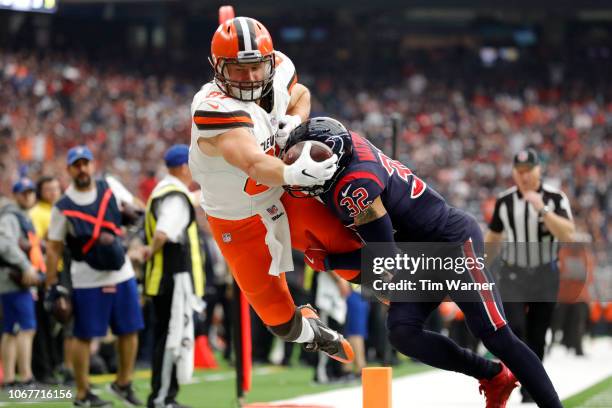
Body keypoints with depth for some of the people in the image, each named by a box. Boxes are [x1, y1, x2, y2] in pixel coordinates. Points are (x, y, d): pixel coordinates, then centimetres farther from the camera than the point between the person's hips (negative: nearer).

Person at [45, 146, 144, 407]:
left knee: (129, 331, 9)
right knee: (84, 336, 0)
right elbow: (53, 248, -5)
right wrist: (51, 286, -7)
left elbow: (132, 206, 19)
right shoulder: (63, 207, -8)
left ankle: (123, 383, 26)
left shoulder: (111, 187, 2)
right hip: (88, 280, -4)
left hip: (122, 275, 4)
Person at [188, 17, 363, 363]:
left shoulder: (278, 74, -13)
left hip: (284, 198, 5)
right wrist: (294, 173, -68)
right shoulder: (215, 110, -34)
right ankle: (306, 329, 41)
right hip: (238, 223, -5)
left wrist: (295, 121, -11)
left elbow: (301, 95, 12)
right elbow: (254, 164, -48)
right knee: (278, 317, 8)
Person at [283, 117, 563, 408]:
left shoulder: (355, 187, -29)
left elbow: (385, 258, -23)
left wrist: (327, 262, -14)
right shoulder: (344, 141, -6)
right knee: (402, 332, -6)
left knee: (495, 336, -11)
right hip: (421, 257, 9)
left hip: (454, 241, -9)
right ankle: (494, 377, 7)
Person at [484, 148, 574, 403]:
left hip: (545, 275, -1)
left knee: (537, 336, 5)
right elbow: (493, 235, 14)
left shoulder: (555, 198, -8)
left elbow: (567, 235, -21)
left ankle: (530, 391, 16)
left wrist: (542, 209, -30)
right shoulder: (504, 201, 0)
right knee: (514, 327, -18)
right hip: (512, 275, 1)